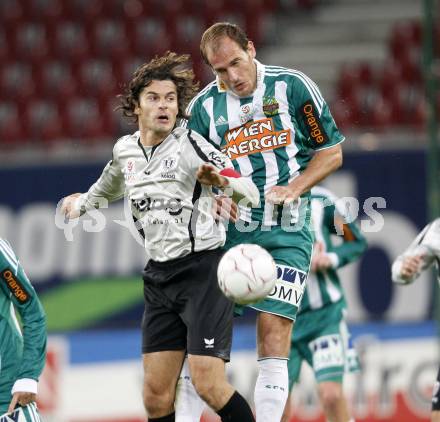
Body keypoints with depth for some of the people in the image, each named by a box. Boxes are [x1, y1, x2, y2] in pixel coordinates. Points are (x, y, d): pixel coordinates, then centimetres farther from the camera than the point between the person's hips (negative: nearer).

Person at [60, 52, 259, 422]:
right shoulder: (125, 151, 10)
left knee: (209, 385, -15)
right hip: (159, 276, 6)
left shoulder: (190, 144, -8)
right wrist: (82, 203, 44)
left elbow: (251, 194, -16)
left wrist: (222, 180, -34)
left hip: (202, 269, -6)